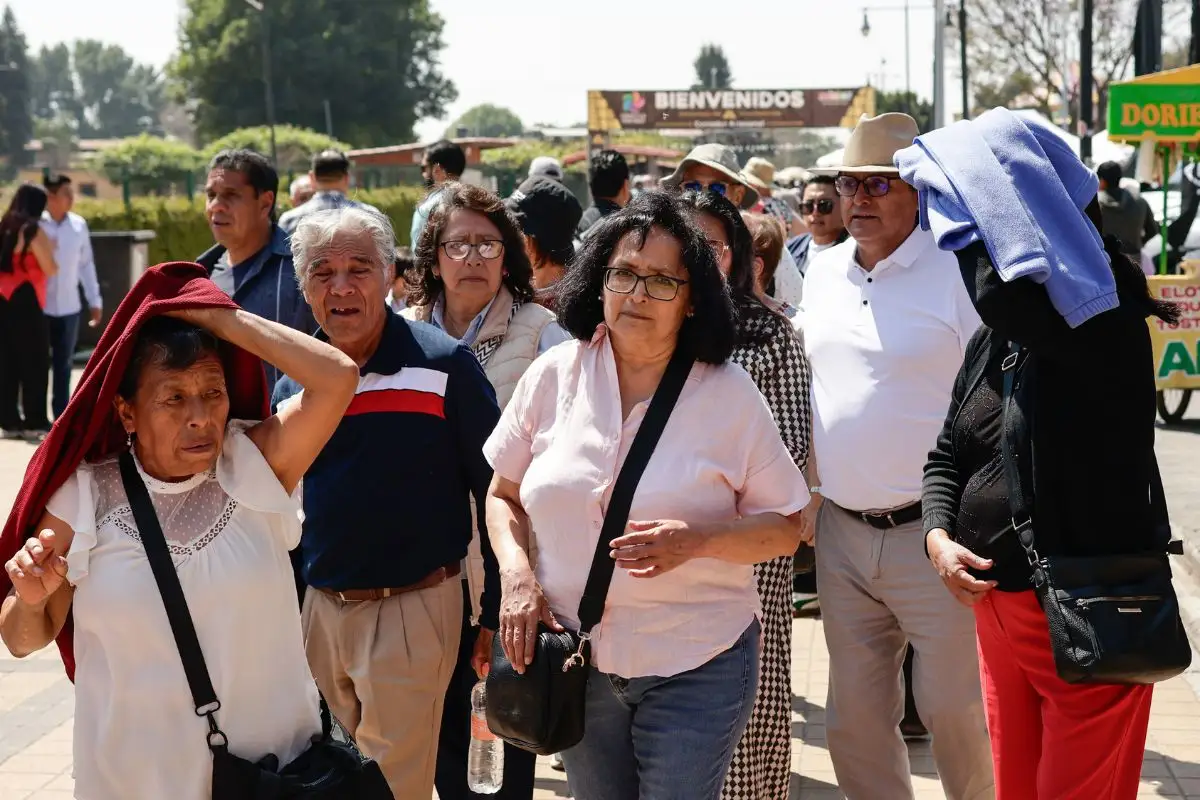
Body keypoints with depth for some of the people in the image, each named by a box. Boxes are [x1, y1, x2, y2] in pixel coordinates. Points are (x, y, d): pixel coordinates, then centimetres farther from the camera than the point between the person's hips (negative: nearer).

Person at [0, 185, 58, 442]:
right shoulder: (32, 230, -9)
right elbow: (51, 269, -10)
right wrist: (50, 249, 8)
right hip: (24, 302, -7)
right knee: (34, 364, -2)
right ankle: (35, 424, -2)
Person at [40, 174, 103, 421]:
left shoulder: (78, 225, 2)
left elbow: (86, 264, 10)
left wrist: (95, 300, 10)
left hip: (68, 307, 3)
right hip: (38, 307, -3)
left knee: (63, 365, 9)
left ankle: (61, 415, 16)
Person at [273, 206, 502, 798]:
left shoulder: (444, 366, -10)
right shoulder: (294, 382, 4)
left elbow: (494, 492, -7)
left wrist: (496, 613, -7)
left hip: (413, 609, -5)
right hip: (317, 609, 5)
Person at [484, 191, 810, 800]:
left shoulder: (730, 392, -6)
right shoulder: (553, 376, 0)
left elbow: (785, 528, -3)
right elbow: (503, 494, 10)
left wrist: (697, 541, -20)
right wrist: (515, 573, -8)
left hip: (695, 666, -2)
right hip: (576, 660, 3)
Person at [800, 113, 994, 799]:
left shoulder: (958, 271, -9)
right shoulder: (823, 273, 11)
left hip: (931, 533, -6)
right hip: (842, 533, 6)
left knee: (955, 709, 1)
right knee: (854, 717, 12)